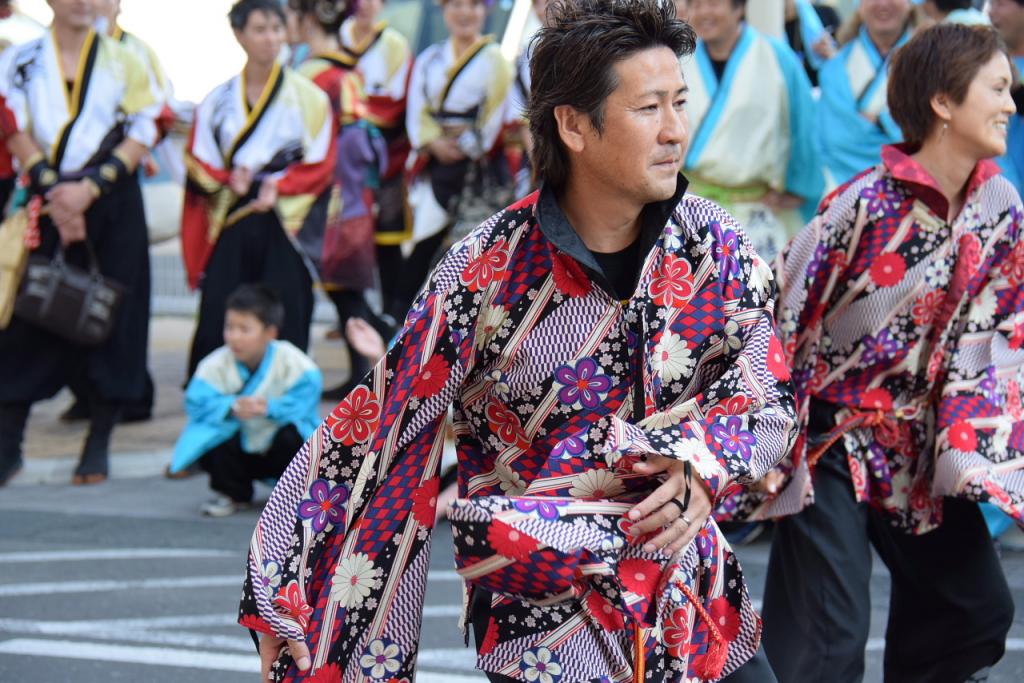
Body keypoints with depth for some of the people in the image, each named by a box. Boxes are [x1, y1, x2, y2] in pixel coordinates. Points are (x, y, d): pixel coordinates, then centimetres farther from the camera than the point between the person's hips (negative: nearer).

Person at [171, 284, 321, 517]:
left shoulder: (293, 363, -19)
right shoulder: (215, 365, -15)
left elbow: (304, 400, -26)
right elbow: (197, 401, -23)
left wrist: (270, 408, -43)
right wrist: (232, 408, -41)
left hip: (276, 449, -2)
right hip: (239, 452, 2)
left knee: (292, 436, -33)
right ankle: (233, 495, 2)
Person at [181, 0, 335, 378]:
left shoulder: (308, 97, 6)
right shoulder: (218, 101, 12)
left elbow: (320, 163, 2)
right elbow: (199, 162, 8)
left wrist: (278, 187, -13)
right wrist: (229, 178, -11)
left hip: (284, 225, -1)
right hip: (230, 225, 1)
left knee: (284, 324, -7)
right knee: (218, 322, -5)